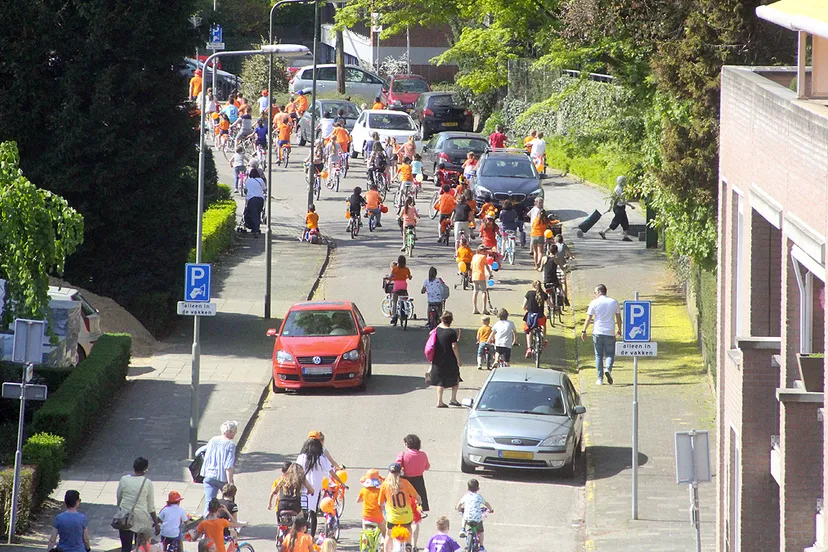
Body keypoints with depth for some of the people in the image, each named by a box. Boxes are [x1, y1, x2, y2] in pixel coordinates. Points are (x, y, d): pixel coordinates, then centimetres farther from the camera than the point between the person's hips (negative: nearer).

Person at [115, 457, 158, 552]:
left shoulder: (123, 480, -4)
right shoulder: (147, 483, -9)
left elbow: (118, 497, 9)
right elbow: (151, 506, -4)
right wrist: (155, 521, 6)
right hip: (142, 519, -1)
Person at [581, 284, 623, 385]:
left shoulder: (594, 303, -3)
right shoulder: (614, 302, 4)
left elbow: (589, 319, -3)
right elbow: (618, 318, 9)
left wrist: (584, 331, 3)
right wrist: (619, 330, 21)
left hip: (597, 332, -1)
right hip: (610, 333, 1)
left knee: (598, 355, 7)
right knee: (610, 354, 9)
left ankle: (600, 379, 5)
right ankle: (608, 369, -20)